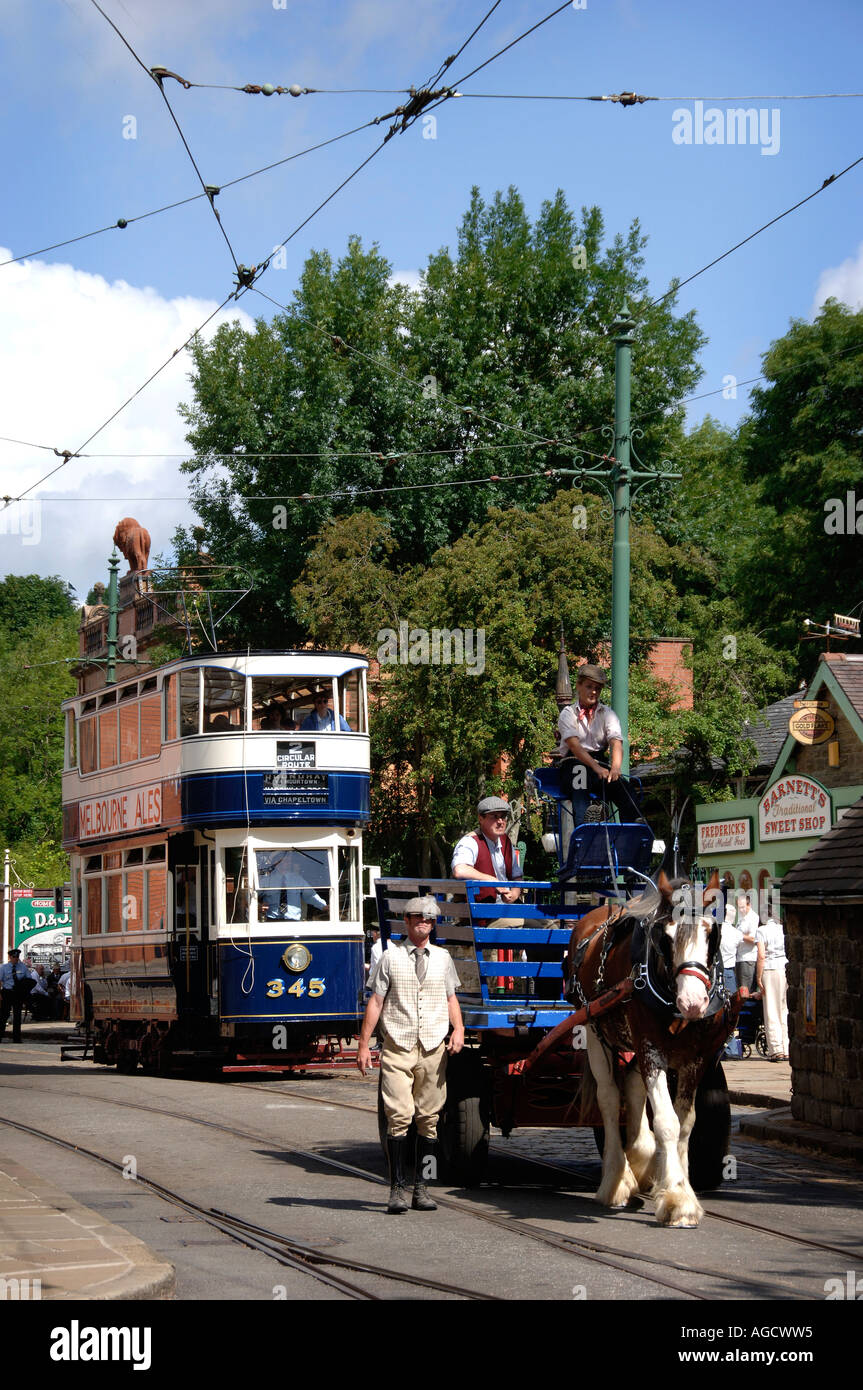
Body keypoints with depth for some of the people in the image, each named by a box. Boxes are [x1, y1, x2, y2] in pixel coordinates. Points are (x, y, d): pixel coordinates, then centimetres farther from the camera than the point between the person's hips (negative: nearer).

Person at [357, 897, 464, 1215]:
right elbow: (376, 1001, 5)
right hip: (397, 1046, -3)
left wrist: (458, 1029, 0)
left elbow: (451, 998, 19)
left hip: (434, 1049, 3)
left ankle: (421, 1188, 7)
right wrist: (363, 1045, 1)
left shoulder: (442, 958, 15)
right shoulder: (391, 957, 6)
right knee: (399, 1117, -11)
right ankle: (397, 1189, -9)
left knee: (429, 1118, 1)